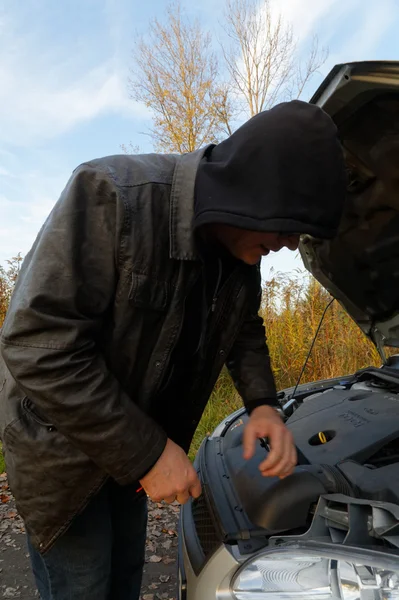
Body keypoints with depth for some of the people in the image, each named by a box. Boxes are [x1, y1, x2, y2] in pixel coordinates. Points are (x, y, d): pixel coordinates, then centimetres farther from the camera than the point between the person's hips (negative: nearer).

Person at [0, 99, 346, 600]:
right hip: (60, 441, -6)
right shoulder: (111, 194, -30)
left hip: (132, 445, 6)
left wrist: (263, 404, -10)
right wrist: (145, 452, -27)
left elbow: (245, 330, 9)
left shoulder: (241, 251, -7)